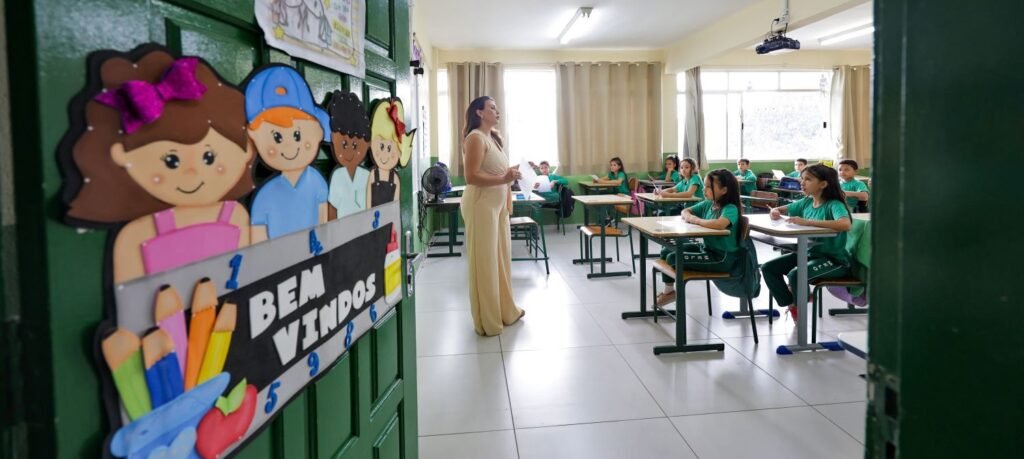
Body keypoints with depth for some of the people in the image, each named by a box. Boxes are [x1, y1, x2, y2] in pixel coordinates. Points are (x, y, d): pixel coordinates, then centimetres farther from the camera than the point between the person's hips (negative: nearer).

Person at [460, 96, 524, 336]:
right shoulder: (475, 138, -12)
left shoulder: (493, 137, 16)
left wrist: (510, 175, 8)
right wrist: (504, 178, -23)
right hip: (481, 205, -9)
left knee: (501, 258, 15)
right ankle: (487, 321, 9)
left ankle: (506, 312, 28)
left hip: (497, 204, 9)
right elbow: (472, 177, -21)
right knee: (484, 262, -1)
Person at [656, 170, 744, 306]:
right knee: (666, 251, 7)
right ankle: (669, 290, 19)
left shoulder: (730, 209, -20)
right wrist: (688, 217, -9)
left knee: (673, 258, -17)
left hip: (722, 257, -9)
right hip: (706, 248, 9)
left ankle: (672, 290, 10)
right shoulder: (708, 204, 5)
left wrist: (695, 220, -25)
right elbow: (685, 211, 16)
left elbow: (719, 224, -42)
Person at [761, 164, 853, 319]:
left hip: (834, 259, -7)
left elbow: (845, 225, -39)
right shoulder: (806, 202, 4)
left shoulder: (834, 205, -17)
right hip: (810, 253, 8)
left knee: (795, 274, -31)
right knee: (768, 268, -3)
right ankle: (792, 305, 9)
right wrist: (775, 211, -8)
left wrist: (807, 222, -39)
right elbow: (781, 210, 18)